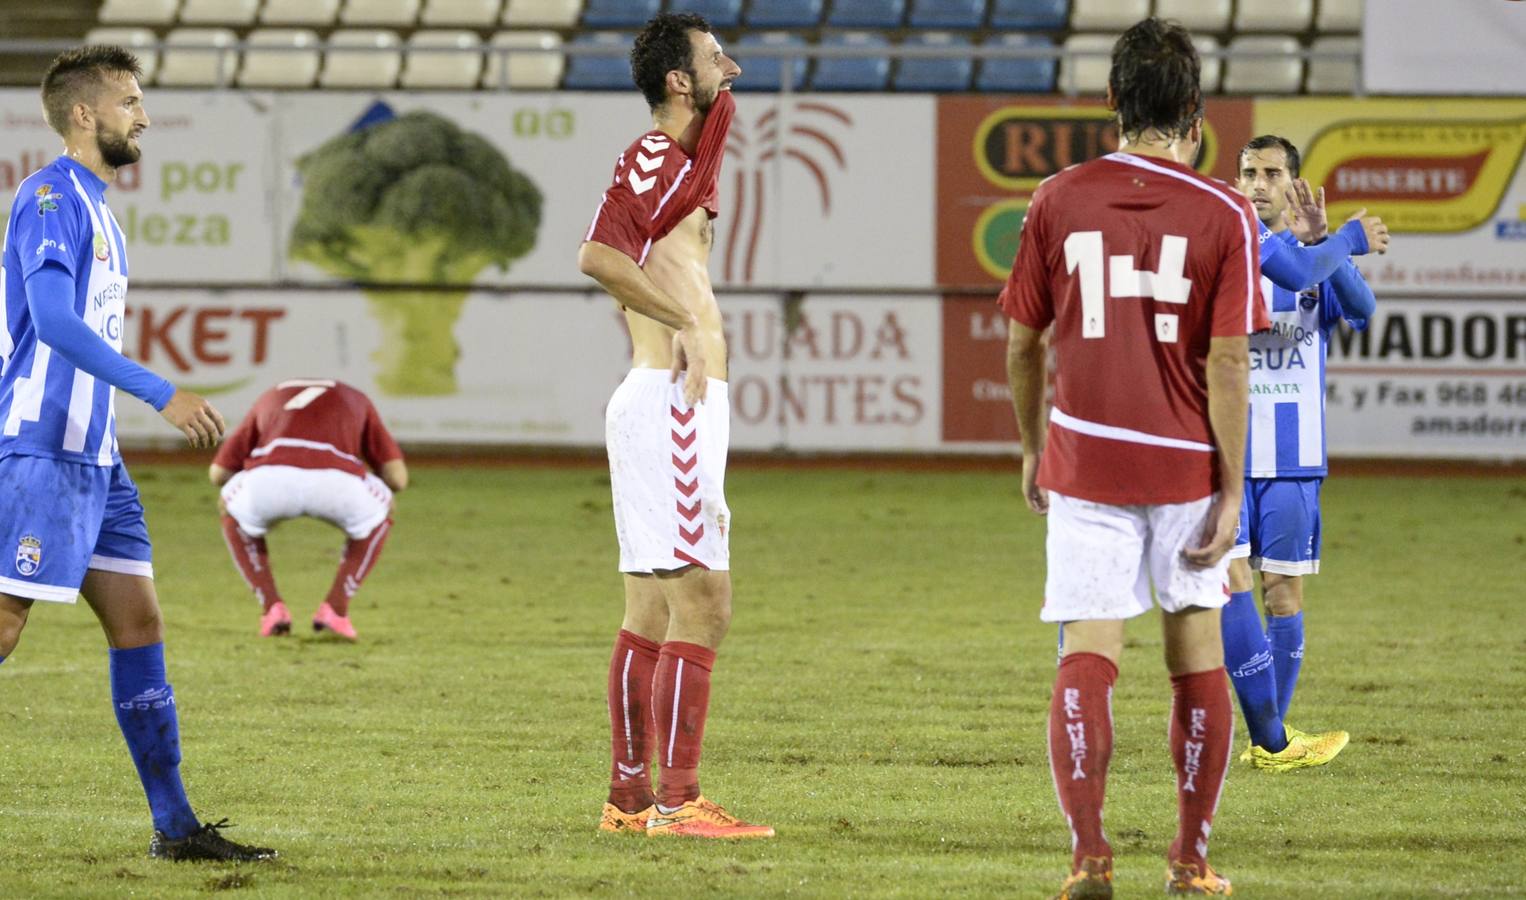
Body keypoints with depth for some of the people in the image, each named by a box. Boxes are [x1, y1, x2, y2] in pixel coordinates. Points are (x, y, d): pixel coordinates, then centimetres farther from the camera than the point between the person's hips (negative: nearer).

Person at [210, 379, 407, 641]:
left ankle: (272, 609, 23)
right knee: (379, 514, 34)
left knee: (231, 510, 37)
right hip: (335, 482, -1)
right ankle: (335, 609, 20)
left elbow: (218, 473, 36)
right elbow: (397, 478, 25)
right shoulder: (357, 402, 36)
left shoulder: (269, 400, 39)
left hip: (270, 481, 1)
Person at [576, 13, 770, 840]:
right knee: (701, 605, -12)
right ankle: (677, 802, -14)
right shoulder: (652, 159, -13)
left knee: (652, 613, 12)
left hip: (677, 409, 11)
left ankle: (629, 796, 15)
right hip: (670, 403, -11)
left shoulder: (674, 158, 16)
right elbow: (598, 254, -27)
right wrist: (684, 323, -23)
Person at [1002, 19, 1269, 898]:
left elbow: (1022, 342, 6)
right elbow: (1227, 362, -9)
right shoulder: (1224, 214, -5)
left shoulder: (1059, 200, 0)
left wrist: (1034, 448, 21)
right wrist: (1232, 491, -4)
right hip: (1186, 463, 0)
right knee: (1198, 653, 12)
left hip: (1084, 458, 0)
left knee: (1089, 653, -3)